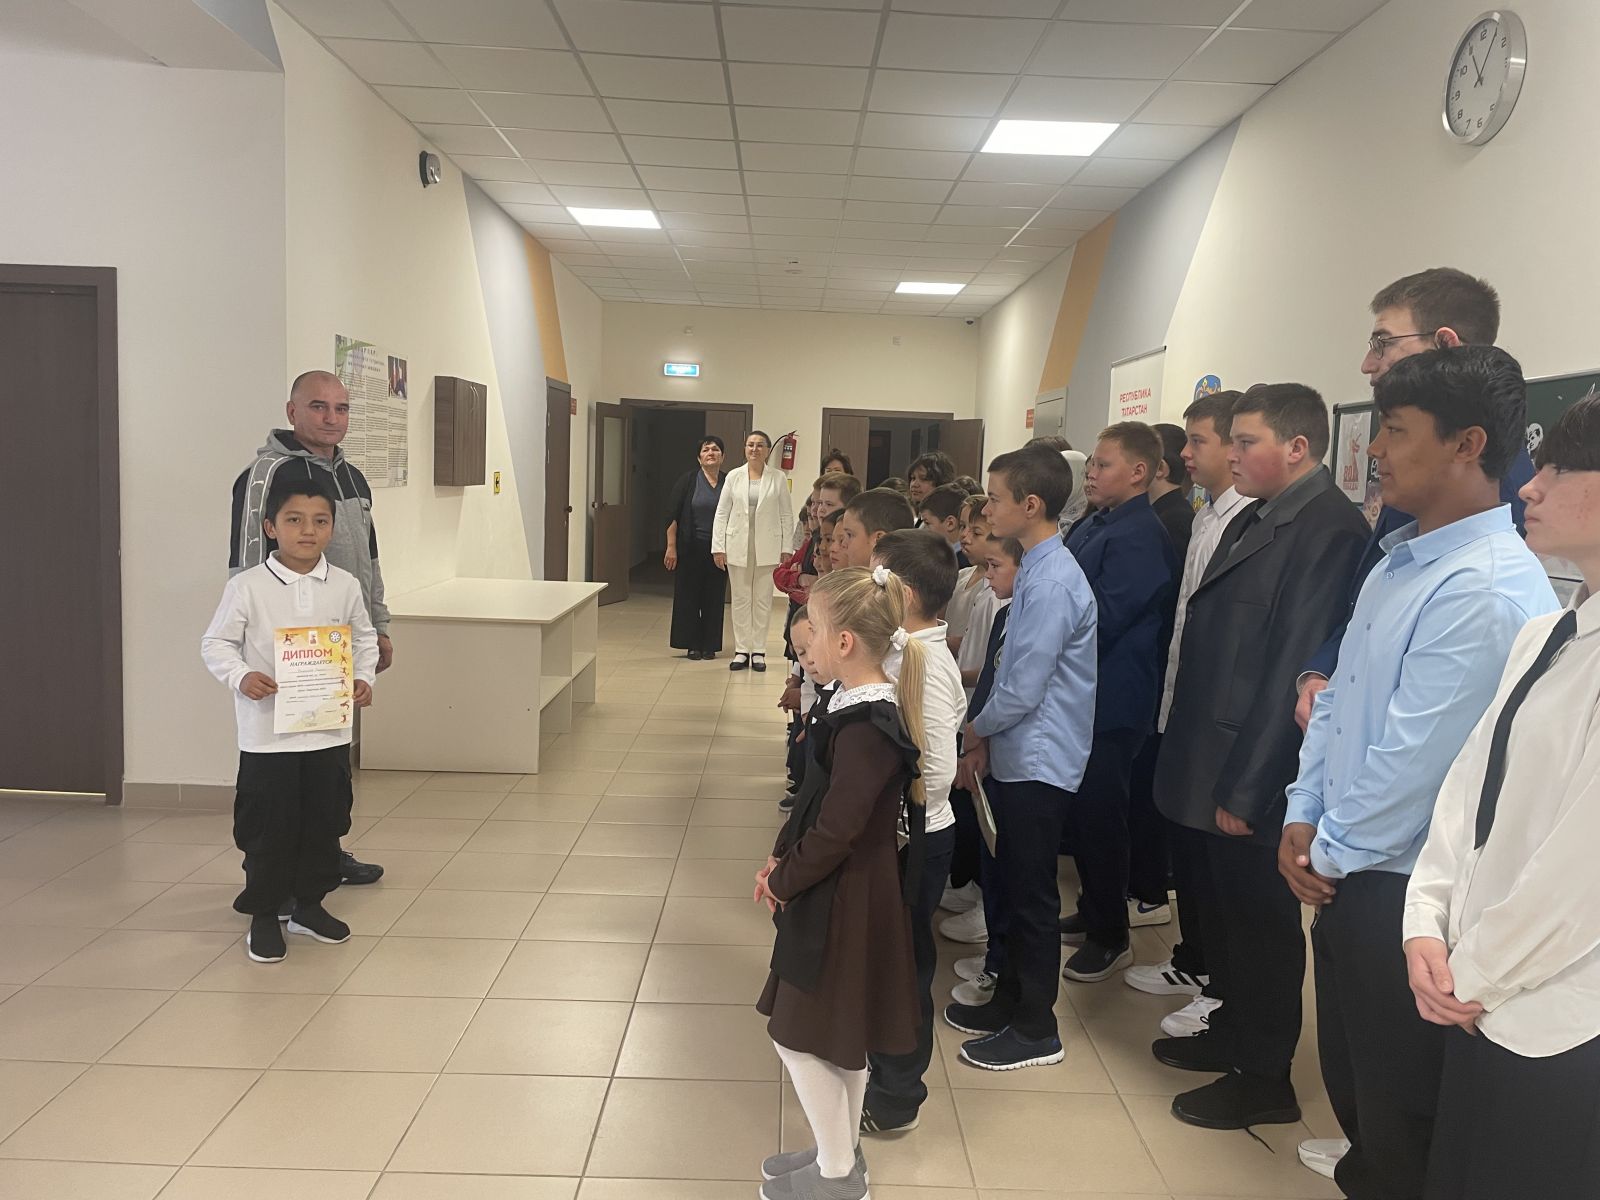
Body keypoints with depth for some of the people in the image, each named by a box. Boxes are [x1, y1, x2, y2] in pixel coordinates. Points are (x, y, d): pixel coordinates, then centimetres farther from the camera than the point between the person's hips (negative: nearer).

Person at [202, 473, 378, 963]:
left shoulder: (345, 586, 0)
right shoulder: (247, 587, -8)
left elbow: (364, 638, 12)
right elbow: (216, 643, -3)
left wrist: (363, 677, -4)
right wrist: (241, 676, -20)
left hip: (329, 729, 3)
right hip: (267, 732, -3)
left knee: (324, 822, 13)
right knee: (268, 827, 5)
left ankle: (309, 904, 31)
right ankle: (264, 915, 22)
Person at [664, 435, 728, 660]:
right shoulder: (688, 480, -1)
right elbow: (672, 515, -3)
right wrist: (671, 547, -8)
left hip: (718, 550, 2)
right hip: (691, 549, -1)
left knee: (714, 598, 5)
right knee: (689, 596, 2)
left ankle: (709, 645, 14)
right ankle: (692, 645, 11)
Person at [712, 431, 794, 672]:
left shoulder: (778, 478, 1)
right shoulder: (733, 476, 3)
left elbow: (786, 516, 2)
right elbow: (722, 513, 4)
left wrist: (786, 549, -3)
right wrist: (718, 547, -2)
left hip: (767, 548, -1)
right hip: (738, 547, 1)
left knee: (763, 600, 4)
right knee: (740, 599, 6)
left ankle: (758, 651, 12)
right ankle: (741, 650, 13)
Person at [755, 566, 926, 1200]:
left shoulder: (865, 730, -27)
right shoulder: (867, 709, 3)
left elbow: (836, 829, -25)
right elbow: (819, 797, 11)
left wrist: (784, 881, -11)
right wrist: (782, 855, 4)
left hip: (842, 902, -9)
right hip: (847, 893, 9)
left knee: (801, 1035, 5)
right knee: (837, 1035, 21)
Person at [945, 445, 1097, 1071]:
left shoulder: (1052, 582, -22)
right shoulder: (1036, 570, 7)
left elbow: (1024, 686, -22)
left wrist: (976, 730, -5)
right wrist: (985, 736, 9)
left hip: (1038, 760, -9)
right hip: (1017, 754, 9)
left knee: (1033, 894, 4)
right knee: (1015, 884, 20)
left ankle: (1036, 1030, 20)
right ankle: (1010, 1000, 36)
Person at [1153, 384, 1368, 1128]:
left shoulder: (1328, 528, -18)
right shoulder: (1252, 520, 11)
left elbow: (1294, 669, -22)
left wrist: (1246, 787, -20)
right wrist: (1200, 762, 11)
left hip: (1257, 776, -8)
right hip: (1215, 760, 8)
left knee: (1261, 921, 7)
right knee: (1221, 909, 21)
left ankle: (1264, 1079, 25)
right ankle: (1233, 1031, 40)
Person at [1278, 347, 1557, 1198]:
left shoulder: (1488, 591, -24)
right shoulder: (1401, 560, 7)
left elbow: (1414, 762, -24)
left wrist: (1332, 851, -10)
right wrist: (1304, 818, 4)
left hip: (1407, 892, -8)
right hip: (1347, 872, 8)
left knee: (1401, 1114, 12)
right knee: (1348, 1074, 24)